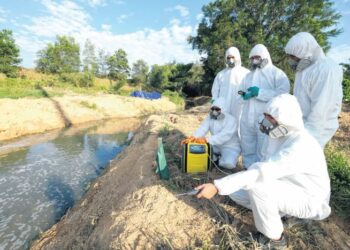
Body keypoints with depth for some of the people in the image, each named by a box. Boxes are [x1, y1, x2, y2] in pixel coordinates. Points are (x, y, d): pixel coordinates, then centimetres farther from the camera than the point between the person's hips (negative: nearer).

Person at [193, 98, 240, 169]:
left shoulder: (231, 120, -21)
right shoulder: (209, 118, -3)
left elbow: (224, 135, -35)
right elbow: (202, 129, -18)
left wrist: (208, 140, -48)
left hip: (230, 147, -5)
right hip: (216, 145, 5)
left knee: (228, 164, -30)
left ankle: (221, 160, 5)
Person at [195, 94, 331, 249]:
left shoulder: (299, 146, -35)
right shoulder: (279, 135, -7)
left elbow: (260, 173, -44)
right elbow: (266, 169, 5)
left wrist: (217, 186, -46)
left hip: (308, 200, -7)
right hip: (287, 189, 7)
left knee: (257, 186, -34)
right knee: (235, 192, -3)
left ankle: (274, 237, -7)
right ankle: (278, 212, 14)